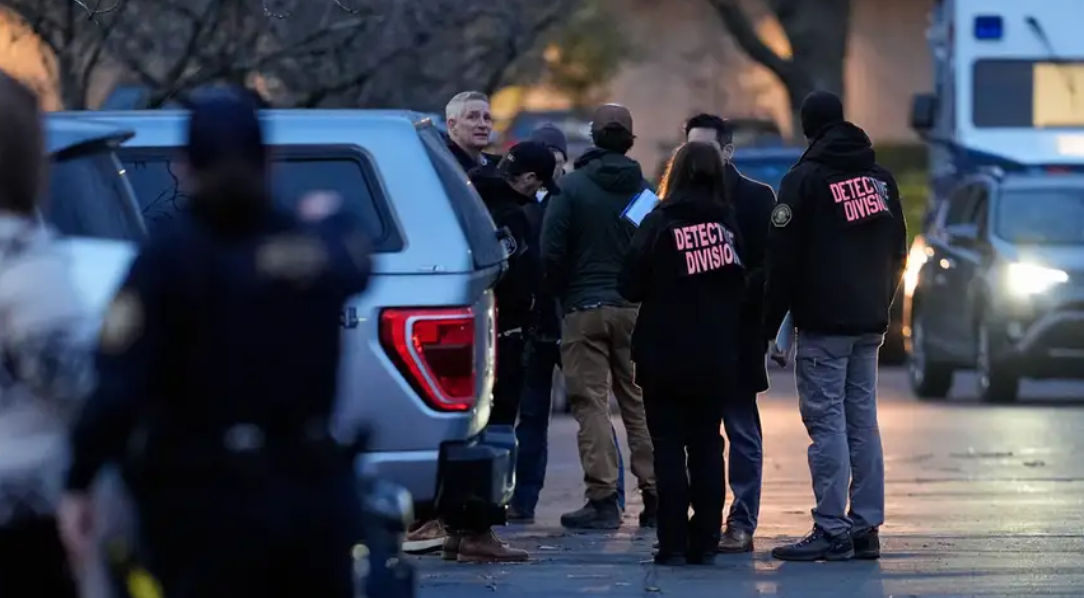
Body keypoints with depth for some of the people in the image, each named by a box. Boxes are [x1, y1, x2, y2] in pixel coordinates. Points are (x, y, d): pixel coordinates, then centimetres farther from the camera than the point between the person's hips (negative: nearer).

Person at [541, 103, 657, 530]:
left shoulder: (573, 187, -6)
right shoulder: (643, 190, 3)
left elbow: (551, 251, -9)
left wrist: (562, 295, 5)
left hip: (584, 307, -3)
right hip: (635, 308, 3)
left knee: (591, 403, -1)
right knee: (639, 402, 9)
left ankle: (603, 499, -7)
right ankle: (654, 497, 8)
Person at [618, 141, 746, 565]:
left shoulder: (660, 222, -9)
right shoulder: (729, 222, 1)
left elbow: (631, 287, -8)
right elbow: (744, 284, 4)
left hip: (666, 354, -3)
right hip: (717, 356, 3)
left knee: (669, 447, 2)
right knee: (707, 446, 10)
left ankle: (673, 544, -3)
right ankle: (705, 543, 8)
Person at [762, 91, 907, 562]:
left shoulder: (804, 179, -8)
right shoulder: (881, 177, 12)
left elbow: (783, 261, -10)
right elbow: (897, 251, 18)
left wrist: (768, 325, -5)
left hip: (823, 326, -6)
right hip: (870, 323, 6)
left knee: (827, 423, -7)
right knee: (862, 421, 9)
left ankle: (832, 531, -11)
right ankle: (866, 528, 9)